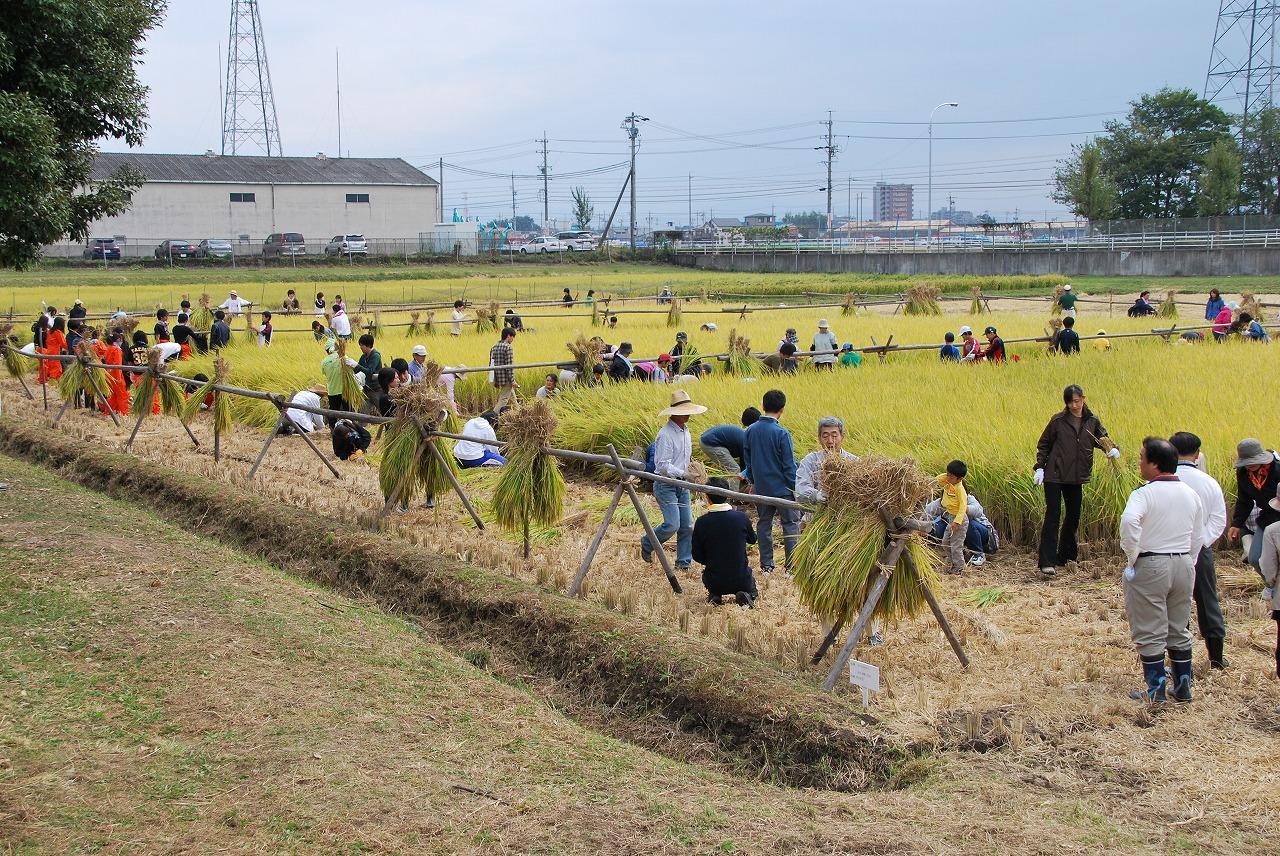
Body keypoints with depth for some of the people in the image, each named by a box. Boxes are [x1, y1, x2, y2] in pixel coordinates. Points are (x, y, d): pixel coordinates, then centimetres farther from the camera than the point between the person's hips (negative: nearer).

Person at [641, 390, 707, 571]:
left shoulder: (685, 430, 11)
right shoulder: (665, 434, -18)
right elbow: (663, 465, -23)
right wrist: (683, 474, -30)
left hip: (682, 486, 8)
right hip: (666, 485, -8)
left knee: (687, 526, 4)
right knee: (672, 524, -14)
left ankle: (684, 562, 14)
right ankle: (647, 543, 11)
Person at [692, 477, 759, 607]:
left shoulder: (702, 522, -13)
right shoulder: (741, 517, -10)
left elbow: (697, 556, -4)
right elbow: (752, 539, 12)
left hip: (714, 582, 0)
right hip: (741, 580, 0)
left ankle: (714, 596, 7)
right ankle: (747, 596, 0)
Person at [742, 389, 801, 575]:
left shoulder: (750, 431, 0)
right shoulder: (782, 433, -16)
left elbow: (747, 461, 10)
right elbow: (789, 464, -12)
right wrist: (793, 487, -3)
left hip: (761, 488, 5)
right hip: (782, 488, -5)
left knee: (764, 524, 13)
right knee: (791, 525, 3)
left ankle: (766, 565, 16)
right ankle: (792, 566, 0)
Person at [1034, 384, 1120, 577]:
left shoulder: (1092, 422, 3)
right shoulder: (1058, 420, -5)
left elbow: (1103, 440, 7)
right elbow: (1043, 445, 1)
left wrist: (1113, 449, -15)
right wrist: (1040, 468, -6)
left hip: (1076, 477, 4)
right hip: (1054, 475, -4)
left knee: (1073, 516, 13)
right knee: (1053, 516, -8)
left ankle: (1066, 556, 28)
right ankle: (1047, 562, -11)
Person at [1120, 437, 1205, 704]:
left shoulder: (1145, 494, -15)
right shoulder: (1191, 495, 7)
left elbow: (1129, 521, -33)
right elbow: (1197, 538, 12)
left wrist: (1132, 558, -21)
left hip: (1150, 567, -6)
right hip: (1183, 565, 6)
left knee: (1150, 633, 3)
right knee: (1179, 630, 17)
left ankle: (1156, 690, 5)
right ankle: (1183, 687, 21)